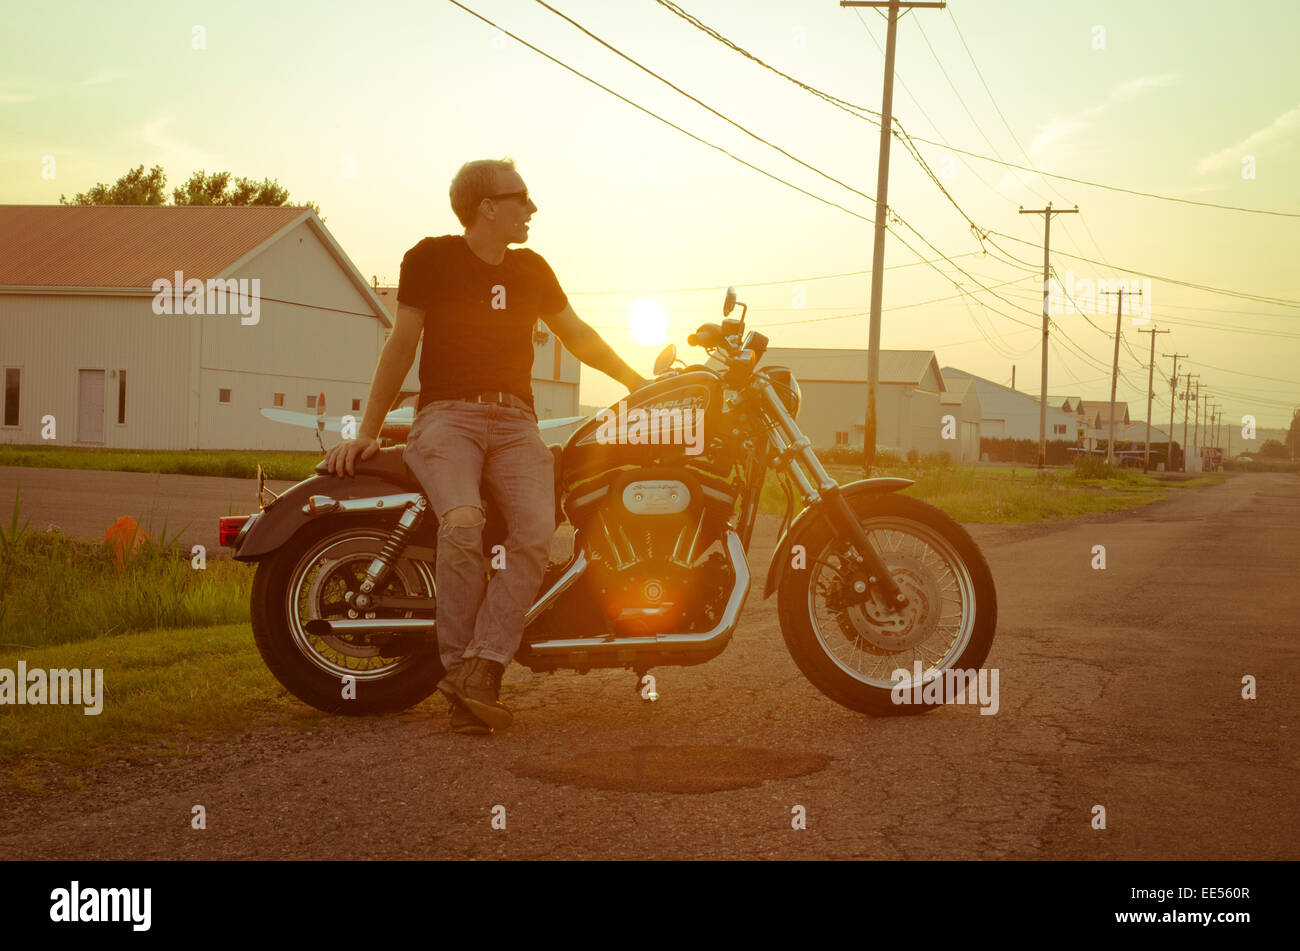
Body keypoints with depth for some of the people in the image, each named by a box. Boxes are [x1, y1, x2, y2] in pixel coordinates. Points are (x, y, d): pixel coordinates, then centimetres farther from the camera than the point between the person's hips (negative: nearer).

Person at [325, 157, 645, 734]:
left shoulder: (531, 269, 17)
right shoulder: (431, 259, 4)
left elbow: (576, 335, 27)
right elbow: (401, 345, 6)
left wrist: (635, 381, 20)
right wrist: (367, 431, 5)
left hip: (514, 421, 4)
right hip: (447, 415, -4)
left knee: (536, 530, -27)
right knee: (463, 521, -34)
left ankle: (478, 672, -31)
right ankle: (457, 664, -23)